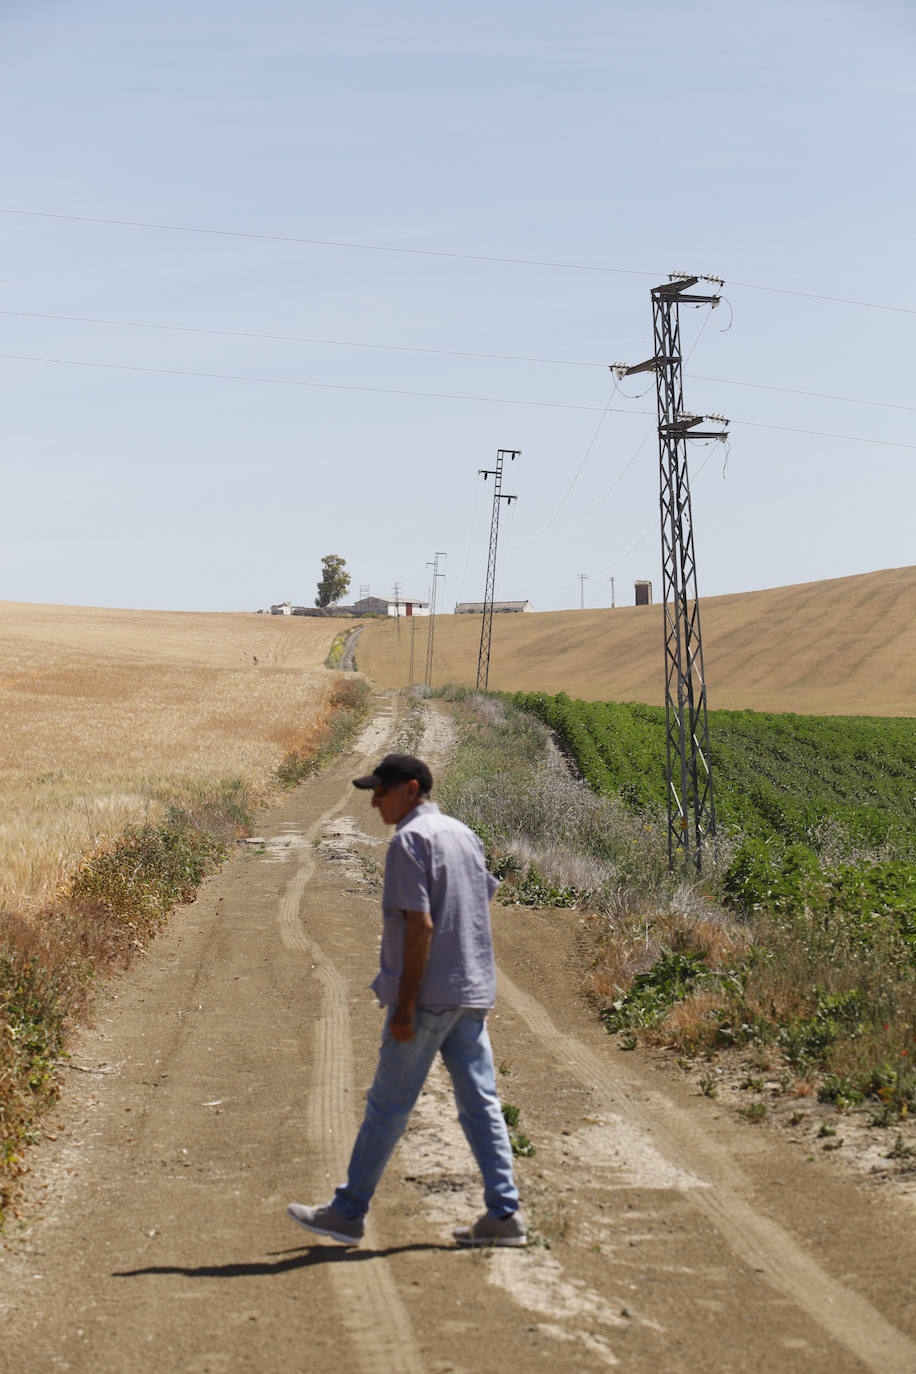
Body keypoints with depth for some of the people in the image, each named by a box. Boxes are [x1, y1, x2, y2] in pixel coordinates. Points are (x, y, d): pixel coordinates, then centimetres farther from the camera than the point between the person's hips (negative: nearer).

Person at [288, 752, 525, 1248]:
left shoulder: (409, 840, -12)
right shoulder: (465, 835, 14)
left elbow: (420, 925, -19)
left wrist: (405, 1005, -18)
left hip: (427, 996, -8)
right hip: (473, 993, 8)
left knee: (387, 1105, 0)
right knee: (479, 1102, 8)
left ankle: (348, 1212, 9)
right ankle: (503, 1213, 5)